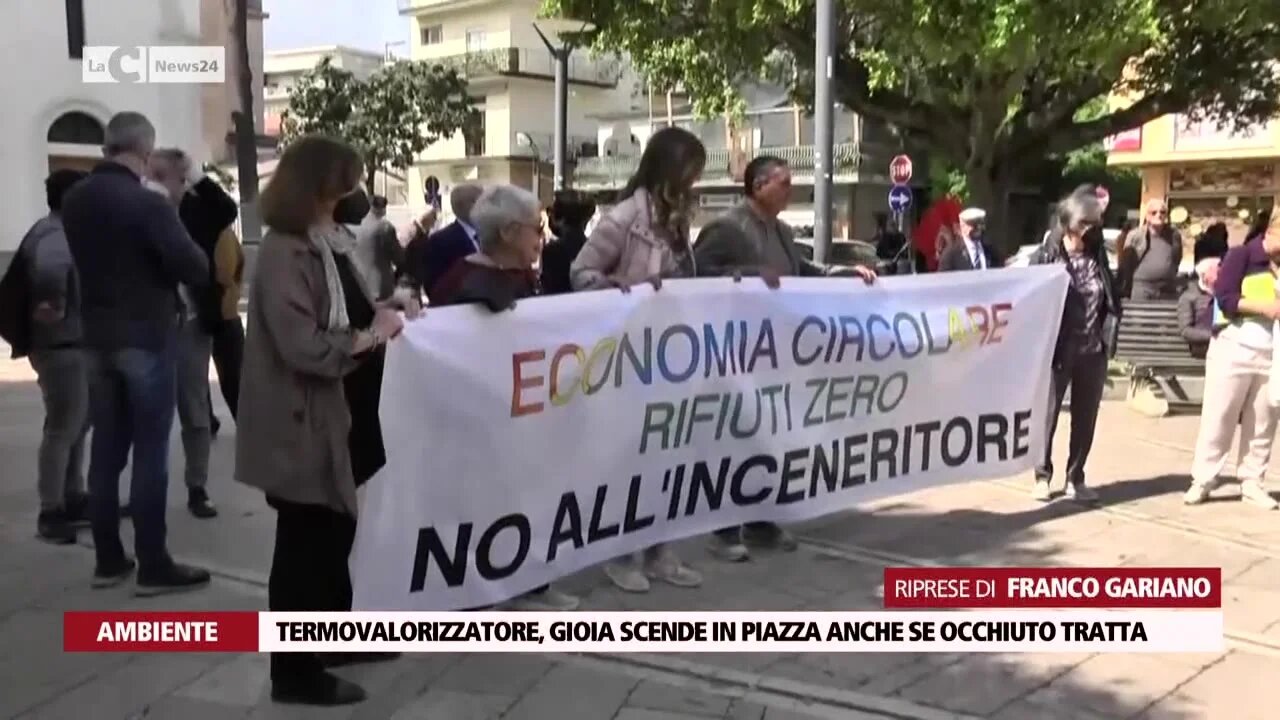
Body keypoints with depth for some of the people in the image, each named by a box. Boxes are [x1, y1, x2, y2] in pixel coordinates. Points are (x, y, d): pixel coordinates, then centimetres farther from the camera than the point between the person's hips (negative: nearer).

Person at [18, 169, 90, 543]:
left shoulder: (61, 232, 15)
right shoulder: (56, 236, -18)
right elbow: (49, 267, -39)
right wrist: (53, 305, -27)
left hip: (74, 344, 10)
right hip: (62, 346, -10)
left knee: (76, 425, 18)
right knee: (62, 429, -5)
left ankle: (73, 499, 28)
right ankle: (51, 513, 3)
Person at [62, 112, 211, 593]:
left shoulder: (74, 201, 6)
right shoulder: (148, 204, -17)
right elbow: (197, 269, -16)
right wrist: (166, 264, 2)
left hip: (97, 337, 7)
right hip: (148, 338, -7)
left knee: (106, 450, 11)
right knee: (150, 453, -2)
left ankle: (108, 560, 18)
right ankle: (153, 566, 2)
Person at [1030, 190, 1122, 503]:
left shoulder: (1098, 257, 8)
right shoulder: (1046, 256, -6)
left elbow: (1110, 301, 11)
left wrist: (1108, 338, -1)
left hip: (1093, 351, 4)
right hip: (1056, 349, -4)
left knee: (1085, 418, 10)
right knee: (1047, 414, 4)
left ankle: (1075, 479, 22)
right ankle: (1043, 476, 18)